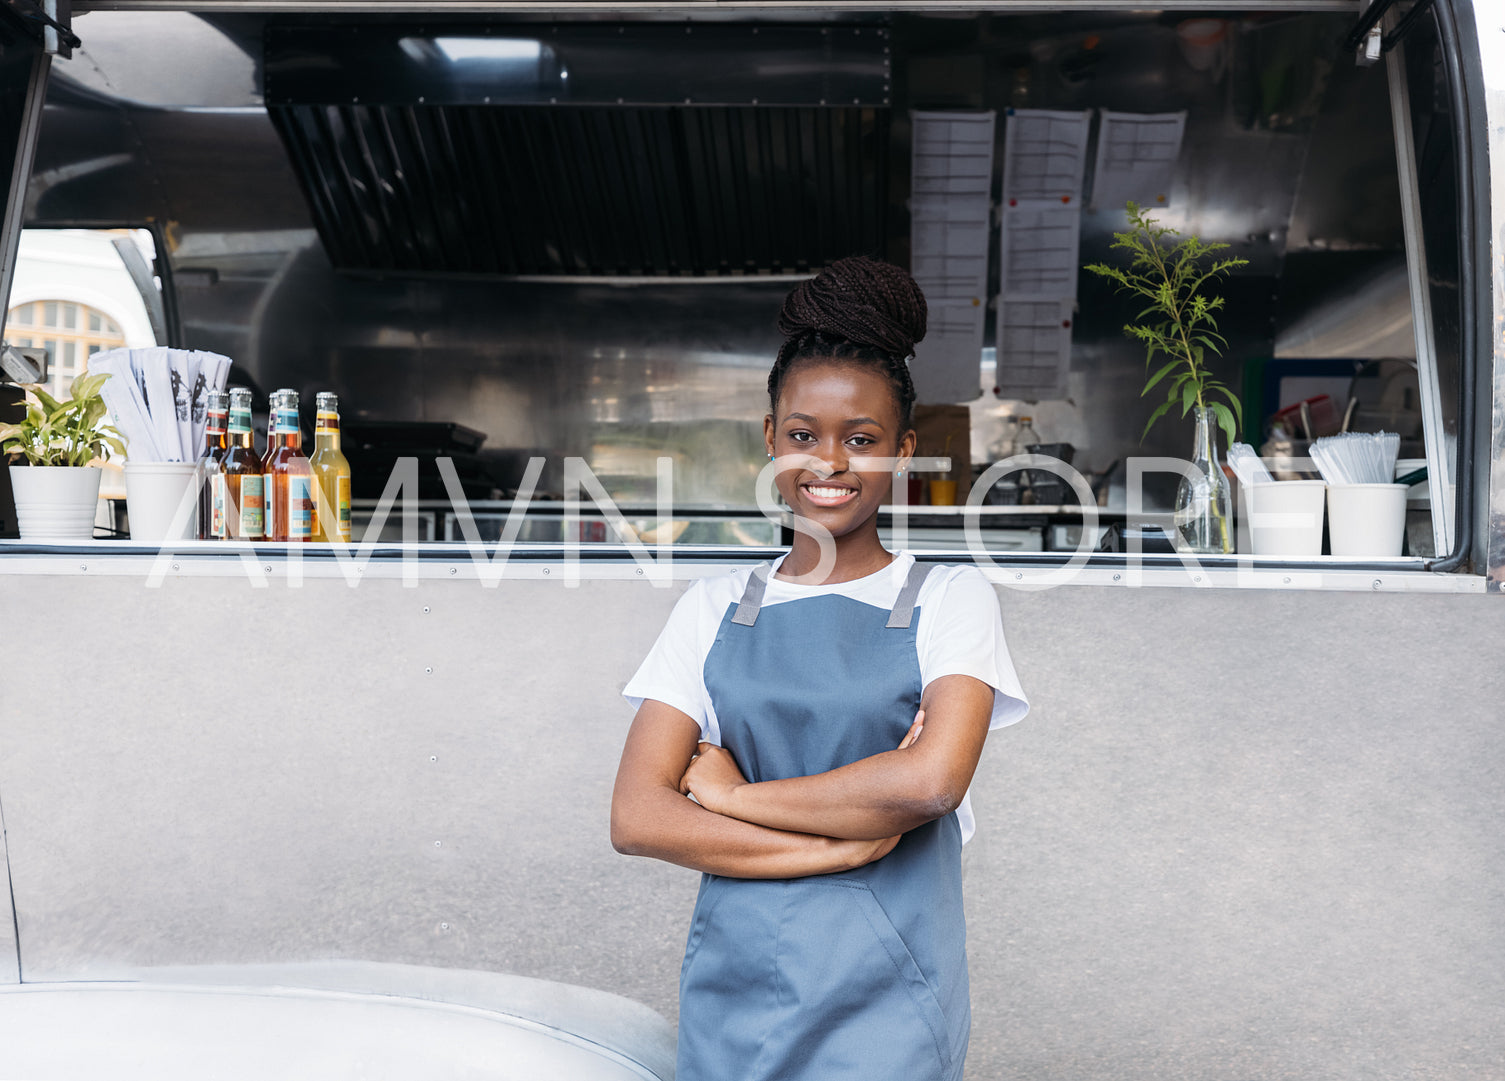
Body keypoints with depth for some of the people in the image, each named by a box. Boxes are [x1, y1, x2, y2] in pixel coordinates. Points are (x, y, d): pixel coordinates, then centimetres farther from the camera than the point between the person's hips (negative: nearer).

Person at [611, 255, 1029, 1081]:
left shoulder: (948, 601, 0)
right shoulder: (713, 610, 5)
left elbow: (932, 778, -17)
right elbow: (636, 819, -5)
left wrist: (729, 794, -9)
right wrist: (847, 842, -13)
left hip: (884, 1004, -2)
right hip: (732, 992, 2)